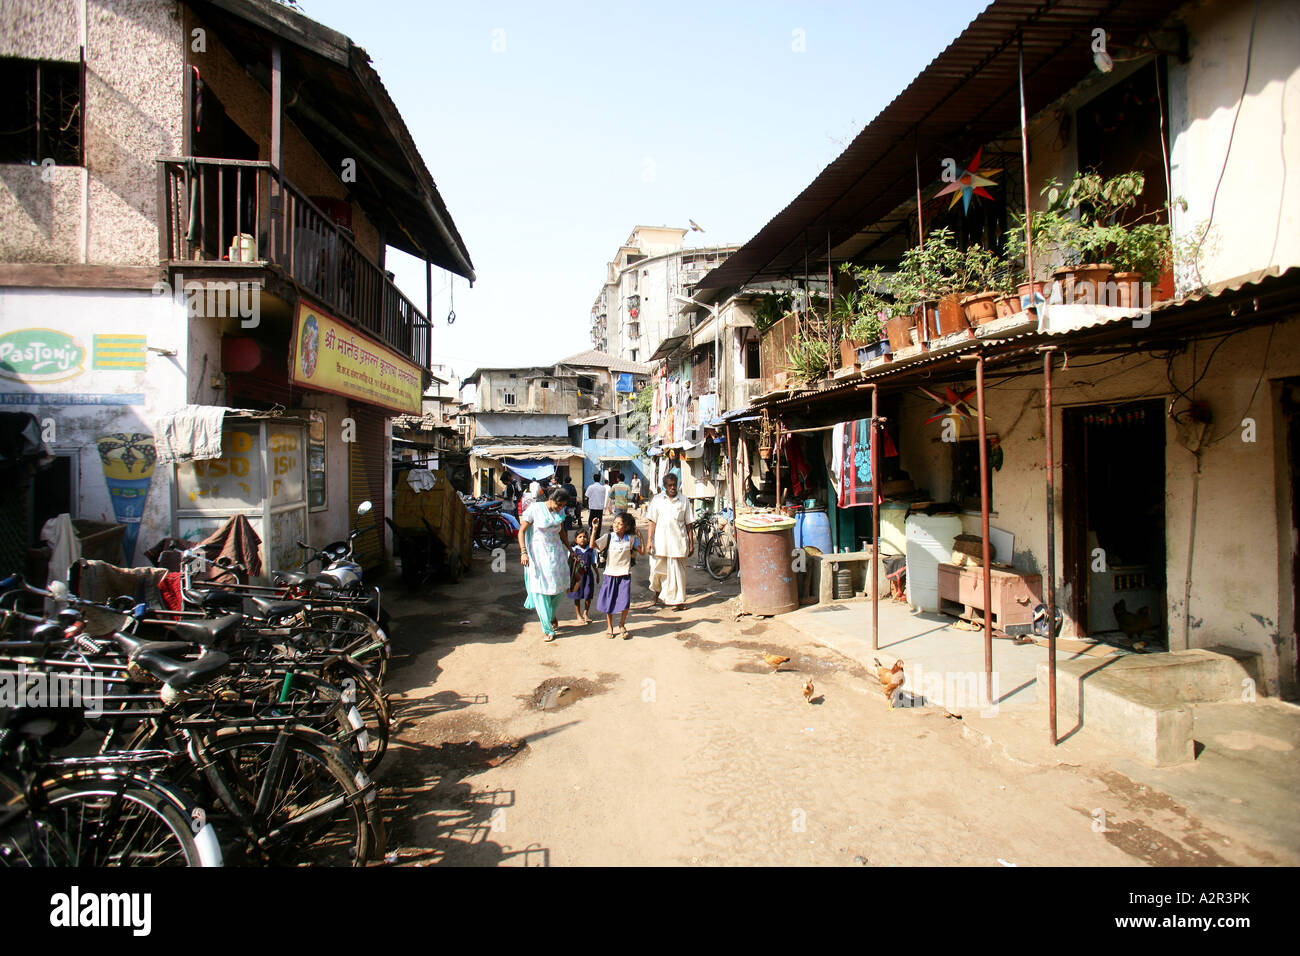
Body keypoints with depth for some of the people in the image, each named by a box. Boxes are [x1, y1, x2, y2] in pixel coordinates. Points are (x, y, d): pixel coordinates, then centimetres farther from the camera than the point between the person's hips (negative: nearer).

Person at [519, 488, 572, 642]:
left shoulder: (560, 512, 5)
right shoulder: (534, 509, -11)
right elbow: (522, 531, -10)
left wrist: (570, 550, 20)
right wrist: (523, 552, -19)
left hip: (556, 551, 5)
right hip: (538, 552, -5)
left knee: (559, 585, 0)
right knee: (541, 589, -3)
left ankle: (551, 615, 28)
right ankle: (548, 629, 4)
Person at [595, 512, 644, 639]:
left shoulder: (631, 539, -2)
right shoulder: (608, 537, -5)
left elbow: (642, 552, -1)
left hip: (625, 575, 0)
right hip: (610, 574, 0)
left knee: (625, 602, -6)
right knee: (608, 602, 7)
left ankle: (622, 625, 19)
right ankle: (609, 627, 27)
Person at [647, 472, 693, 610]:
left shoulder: (683, 500, 7)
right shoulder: (657, 499, 6)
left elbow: (688, 524, 7)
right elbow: (652, 522, 5)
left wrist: (691, 543, 5)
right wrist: (650, 541, -4)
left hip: (678, 542, 0)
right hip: (660, 541, 0)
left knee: (677, 571, 1)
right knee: (658, 568, 6)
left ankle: (678, 600, 11)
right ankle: (658, 590, 35)